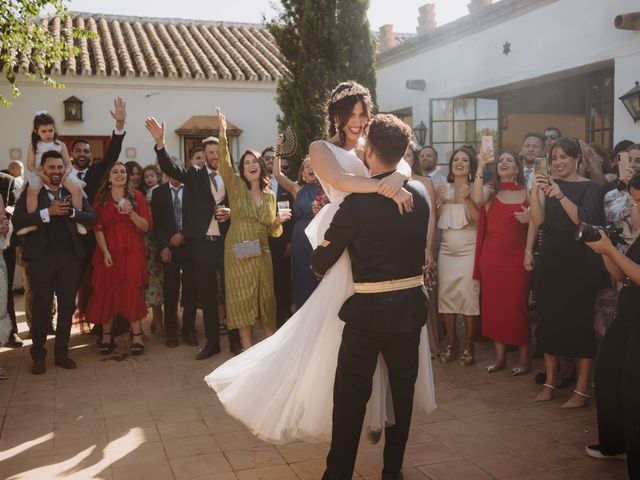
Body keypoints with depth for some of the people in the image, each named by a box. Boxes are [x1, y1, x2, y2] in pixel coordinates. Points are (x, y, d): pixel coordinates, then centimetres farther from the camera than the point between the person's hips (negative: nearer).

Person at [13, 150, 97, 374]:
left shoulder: (74, 192, 8)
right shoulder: (30, 192, 2)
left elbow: (92, 218, -1)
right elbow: (17, 220, -12)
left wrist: (71, 212, -16)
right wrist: (48, 212, -19)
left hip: (70, 256, 3)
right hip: (42, 256, -2)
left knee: (67, 306, 8)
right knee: (41, 306, 5)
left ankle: (62, 352, 21)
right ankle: (38, 356, 16)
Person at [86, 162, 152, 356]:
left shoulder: (136, 196, 4)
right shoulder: (100, 197, 6)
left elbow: (147, 226, 0)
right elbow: (98, 227, 0)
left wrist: (131, 213, -16)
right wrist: (105, 251, -12)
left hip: (132, 252, -1)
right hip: (108, 251, 1)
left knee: (133, 291, -4)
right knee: (106, 292, 1)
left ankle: (136, 336, 1)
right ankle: (106, 336, 10)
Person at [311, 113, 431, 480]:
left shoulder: (357, 200, -16)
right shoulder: (420, 192, 0)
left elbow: (322, 262, -10)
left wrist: (319, 263, 12)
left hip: (368, 311, -5)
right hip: (411, 305, 5)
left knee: (351, 395, 6)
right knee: (403, 388, 16)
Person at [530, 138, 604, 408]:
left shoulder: (589, 187, -3)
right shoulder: (547, 184, 7)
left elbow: (585, 221, -17)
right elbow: (538, 221, -5)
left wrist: (561, 196, -28)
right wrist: (535, 191, -19)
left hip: (578, 262, -4)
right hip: (549, 260, 4)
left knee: (579, 320, -3)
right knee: (548, 319, 7)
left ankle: (582, 388, 5)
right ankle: (551, 379, 21)